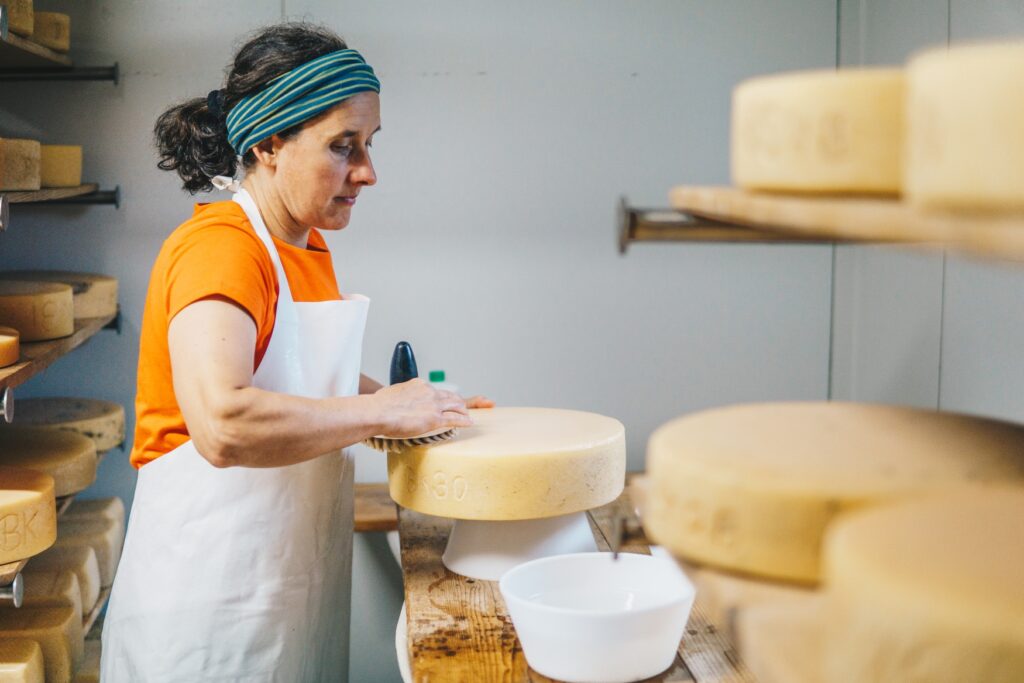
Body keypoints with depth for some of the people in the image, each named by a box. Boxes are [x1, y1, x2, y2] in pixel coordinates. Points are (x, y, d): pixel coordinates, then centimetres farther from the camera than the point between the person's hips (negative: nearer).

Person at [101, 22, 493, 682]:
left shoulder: (310, 249, 9)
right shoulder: (219, 246, -19)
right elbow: (223, 423, -34)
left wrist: (423, 404, 5)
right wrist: (381, 412, -23)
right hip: (211, 596, -8)